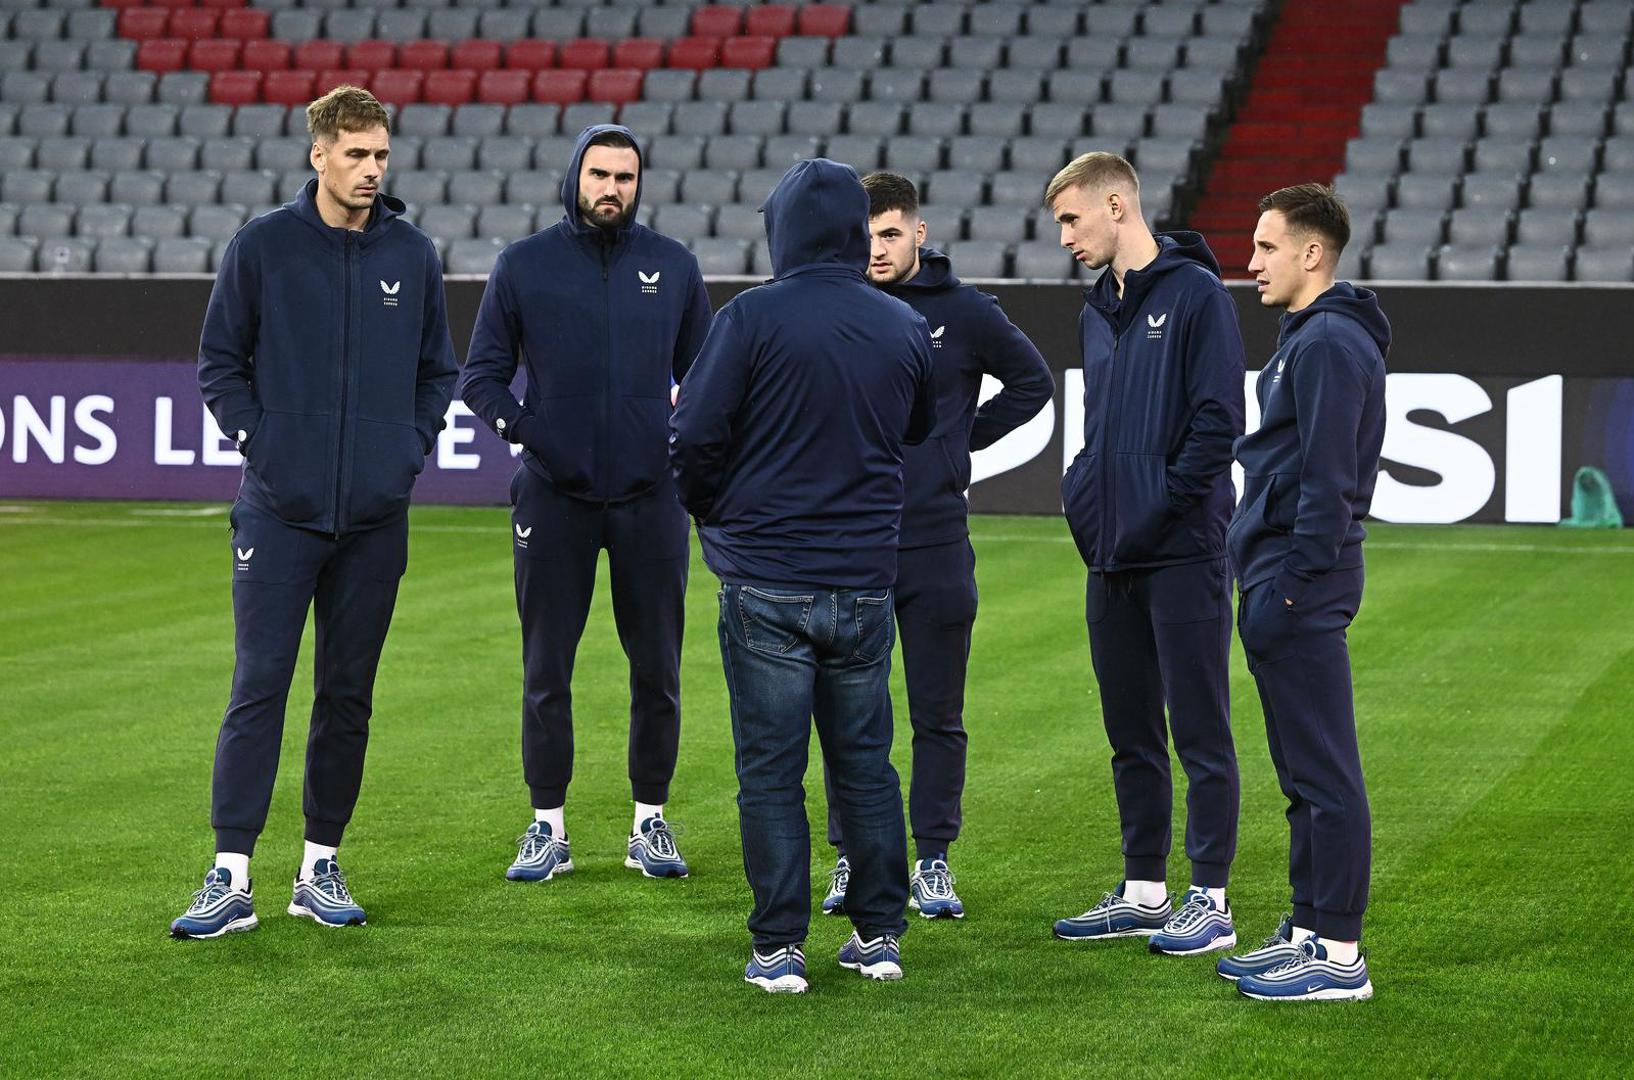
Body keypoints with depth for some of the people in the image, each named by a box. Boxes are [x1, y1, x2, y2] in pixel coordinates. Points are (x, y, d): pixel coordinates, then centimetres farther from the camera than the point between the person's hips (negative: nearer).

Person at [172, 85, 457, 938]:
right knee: (258, 689, -6)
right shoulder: (262, 246, -1)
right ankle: (231, 876, -4)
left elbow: (438, 371, 16)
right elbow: (220, 363, 4)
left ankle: (321, 866, 16)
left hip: (375, 515, 3)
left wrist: (411, 450, 4)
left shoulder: (413, 256, 6)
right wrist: (261, 445, -5)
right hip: (281, 512, -3)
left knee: (349, 694, 7)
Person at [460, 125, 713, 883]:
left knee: (657, 669, 5)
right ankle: (548, 826, 12)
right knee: (547, 669, 3)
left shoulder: (673, 266, 7)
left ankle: (650, 822, 16)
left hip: (650, 499, 1)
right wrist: (523, 431, -9)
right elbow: (481, 373, 5)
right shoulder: (525, 265, 2)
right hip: (554, 500, -1)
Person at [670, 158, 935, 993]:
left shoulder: (753, 318, -11)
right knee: (864, 763, 14)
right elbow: (919, 429, 18)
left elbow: (695, 433, -11)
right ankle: (879, 935, 18)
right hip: (864, 580, 4)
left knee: (770, 769, 2)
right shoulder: (904, 328, 3)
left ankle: (779, 948, 4)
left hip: (766, 585, -4)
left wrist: (712, 514, 7)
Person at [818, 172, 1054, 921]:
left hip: (937, 544, 0)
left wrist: (964, 439, 4)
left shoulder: (964, 313, -1)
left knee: (939, 714, 5)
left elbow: (1032, 382, 12)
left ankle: (933, 860, 14)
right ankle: (852, 858, 15)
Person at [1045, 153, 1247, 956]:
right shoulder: (1098, 310, 17)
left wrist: (1165, 506, -16)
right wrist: (1082, 495, 8)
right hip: (1112, 556, 8)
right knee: (1131, 732, 13)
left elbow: (1218, 420, -14)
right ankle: (1144, 892, 21)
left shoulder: (1195, 294, -8)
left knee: (1200, 731, -2)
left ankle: (1210, 901, 2)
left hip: (1182, 553, -8)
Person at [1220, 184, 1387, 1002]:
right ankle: (1310, 929, 22)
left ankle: (1339, 955, -5)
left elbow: (1327, 477, -20)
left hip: (1300, 581, -11)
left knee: (1324, 772, -7)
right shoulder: (1307, 337, 19)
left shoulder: (1330, 342, -14)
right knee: (1303, 772, 15)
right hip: (1285, 576, 11)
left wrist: (1293, 582, -21)